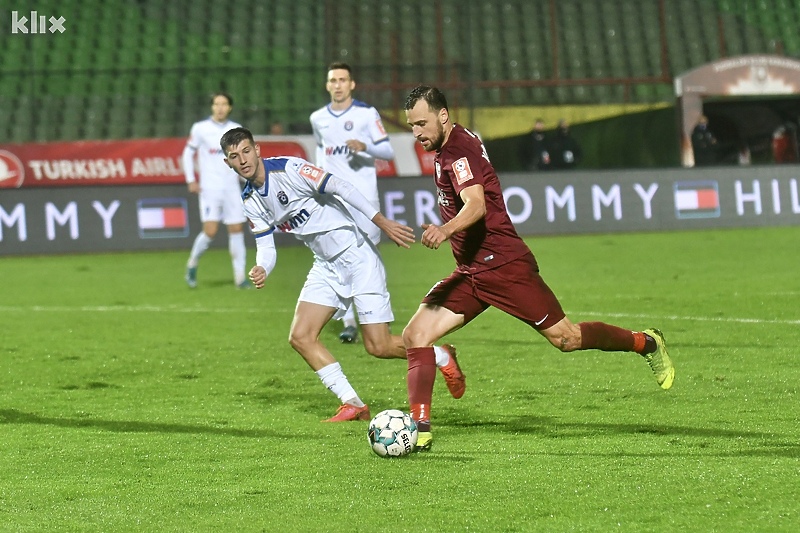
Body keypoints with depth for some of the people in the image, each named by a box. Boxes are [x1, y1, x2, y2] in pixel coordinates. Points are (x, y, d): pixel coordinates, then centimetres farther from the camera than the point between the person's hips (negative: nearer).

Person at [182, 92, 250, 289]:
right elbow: (188, 153, 6)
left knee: (236, 230, 0)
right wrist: (191, 180, -1)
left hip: (232, 188, 3)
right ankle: (192, 264, 12)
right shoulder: (200, 128, -1)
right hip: (209, 189, -3)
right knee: (210, 231, -13)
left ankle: (240, 276, 5)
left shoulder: (236, 130, 6)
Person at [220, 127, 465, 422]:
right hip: (326, 266, 8)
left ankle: (442, 357, 20)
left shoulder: (288, 169, -19)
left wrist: (382, 222, -27)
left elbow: (341, 188, -22)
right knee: (300, 337, -6)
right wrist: (261, 270, -18)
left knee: (378, 347, -8)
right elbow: (265, 246, 6)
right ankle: (353, 405, 4)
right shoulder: (250, 200, 5)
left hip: (356, 256, -8)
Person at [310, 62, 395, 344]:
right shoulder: (318, 118, 9)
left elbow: (388, 151, -4)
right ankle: (349, 323, -6)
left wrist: (365, 147, -22)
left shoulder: (367, 114, -3)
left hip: (364, 194, -3)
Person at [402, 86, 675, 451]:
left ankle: (646, 343, 22)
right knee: (414, 336, -7)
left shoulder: (459, 150, -18)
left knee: (565, 338, -1)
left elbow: (476, 205, -36)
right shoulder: (444, 148, 11)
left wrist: (446, 230, -54)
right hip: (469, 272, 9)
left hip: (503, 266, -9)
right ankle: (420, 430, -10)